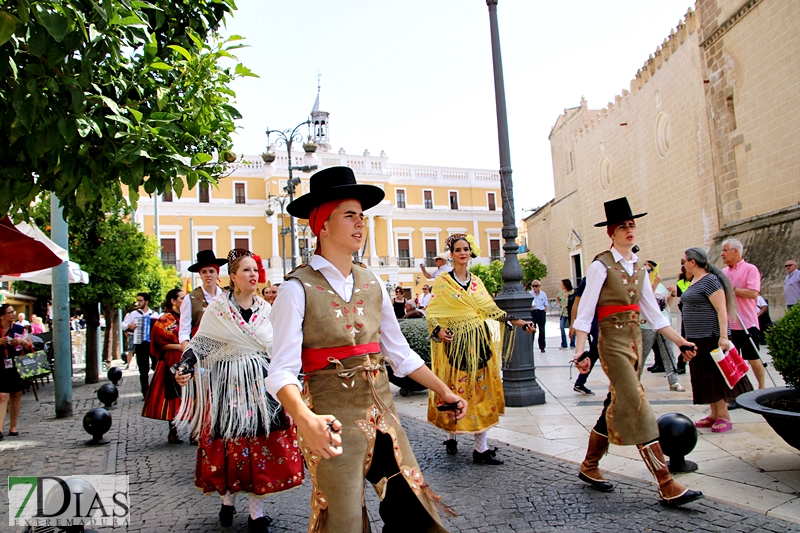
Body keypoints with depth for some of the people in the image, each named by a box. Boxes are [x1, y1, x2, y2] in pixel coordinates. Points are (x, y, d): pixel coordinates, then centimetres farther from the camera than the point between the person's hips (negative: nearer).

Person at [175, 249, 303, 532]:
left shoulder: (266, 309, 9)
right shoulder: (217, 309, 1)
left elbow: (278, 348, 15)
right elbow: (199, 344, 1)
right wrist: (183, 368, -14)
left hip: (261, 382, 2)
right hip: (228, 383, -2)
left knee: (261, 443, -1)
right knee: (229, 442, 4)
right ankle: (227, 500, 27)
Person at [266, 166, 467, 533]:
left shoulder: (372, 284, 7)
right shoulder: (298, 288, -10)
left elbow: (400, 353, 14)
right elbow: (282, 371, -18)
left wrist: (443, 391, 12)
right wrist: (305, 419, -35)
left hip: (382, 413, 5)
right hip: (333, 420, -5)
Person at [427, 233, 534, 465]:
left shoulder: (477, 282, 13)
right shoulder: (442, 281, 0)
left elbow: (491, 309, 12)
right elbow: (432, 313, -3)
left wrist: (515, 321, 3)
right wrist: (438, 331, -21)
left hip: (480, 343, 4)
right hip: (456, 344, -4)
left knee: (481, 391, 2)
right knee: (456, 391, 0)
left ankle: (481, 448, 7)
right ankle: (451, 437, 22)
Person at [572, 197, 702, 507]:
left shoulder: (638, 268, 12)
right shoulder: (601, 266, -9)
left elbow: (653, 312, 16)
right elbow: (584, 312, -13)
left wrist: (680, 341, 11)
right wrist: (580, 352, -21)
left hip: (635, 340, 8)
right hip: (613, 340, -8)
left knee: (617, 406, 12)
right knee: (637, 407, -9)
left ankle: (589, 467, 27)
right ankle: (667, 487, -6)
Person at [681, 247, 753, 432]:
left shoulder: (710, 280, -14)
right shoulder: (694, 281, 15)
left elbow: (722, 309, -19)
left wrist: (723, 336, -26)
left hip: (711, 337, -9)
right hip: (697, 338, 9)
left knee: (715, 376, -3)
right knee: (705, 377, 11)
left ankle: (723, 416, 6)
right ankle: (714, 415, 19)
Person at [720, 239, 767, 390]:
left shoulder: (750, 269, -6)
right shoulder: (723, 272, 12)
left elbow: (753, 293, -19)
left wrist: (732, 289, -17)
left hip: (747, 324, -6)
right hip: (727, 325, 6)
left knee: (753, 359, 3)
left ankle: (762, 389, 19)